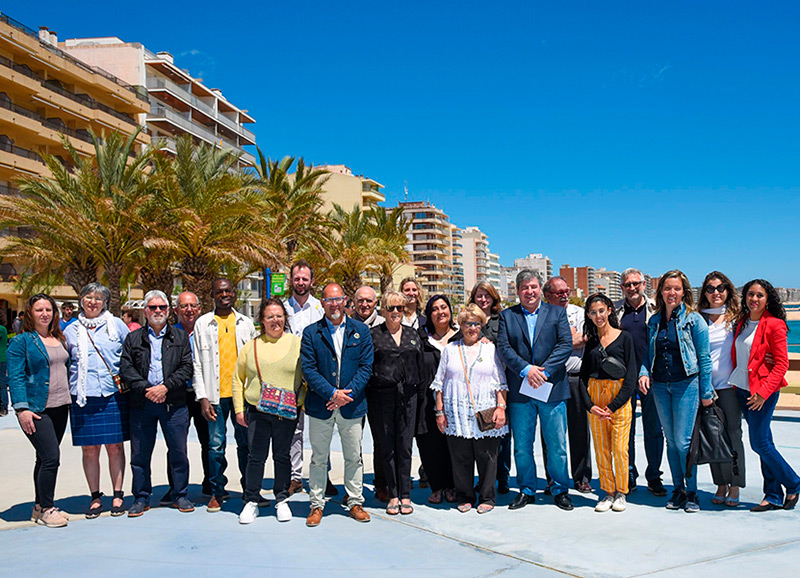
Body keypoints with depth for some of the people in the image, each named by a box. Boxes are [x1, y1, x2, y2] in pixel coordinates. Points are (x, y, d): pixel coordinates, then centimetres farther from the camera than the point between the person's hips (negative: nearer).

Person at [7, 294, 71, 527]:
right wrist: (21, 409, -16)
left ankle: (41, 506, 22)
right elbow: (16, 377, -9)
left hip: (60, 407, 6)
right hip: (37, 409, -6)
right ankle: (45, 509, 2)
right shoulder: (21, 341, -5)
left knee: (46, 458, 13)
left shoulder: (59, 338, 14)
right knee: (51, 457, -11)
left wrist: (70, 398, 16)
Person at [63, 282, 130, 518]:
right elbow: (63, 364, 17)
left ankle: (117, 496, 13)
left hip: (114, 395, -1)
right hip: (84, 397, 1)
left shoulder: (116, 325, 6)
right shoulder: (71, 330, 10)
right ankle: (95, 497, 17)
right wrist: (66, 390, 8)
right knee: (89, 450, 4)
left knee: (115, 447, 3)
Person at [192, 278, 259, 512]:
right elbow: (197, 364, 2)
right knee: (216, 445, 3)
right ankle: (217, 492, 18)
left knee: (246, 443, 7)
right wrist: (202, 397, -5)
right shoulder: (202, 324, 4)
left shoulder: (246, 323, 9)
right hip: (216, 395, -1)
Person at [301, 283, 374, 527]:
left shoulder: (361, 331, 4)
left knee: (353, 457, 10)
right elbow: (308, 369, -6)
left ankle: (355, 502, 24)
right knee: (318, 458, 8)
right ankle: (317, 504, 21)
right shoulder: (311, 333, 0)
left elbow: (366, 366, -1)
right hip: (320, 406, -1)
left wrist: (347, 393, -13)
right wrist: (332, 393, -17)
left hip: (351, 406, 1)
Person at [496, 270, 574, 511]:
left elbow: (566, 344, -4)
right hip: (519, 391, 1)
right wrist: (526, 369, -16)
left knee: (557, 444, 5)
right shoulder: (507, 316, 8)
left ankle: (560, 490, 21)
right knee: (522, 445, 7)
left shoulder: (557, 313, 7)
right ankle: (526, 490, 22)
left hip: (552, 389, -1)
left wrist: (544, 370, -14)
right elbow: (503, 347, -3)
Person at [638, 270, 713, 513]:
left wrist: (706, 392, -4)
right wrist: (644, 373, -4)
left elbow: (704, 358, -3)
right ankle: (678, 490, 21)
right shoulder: (654, 320, 9)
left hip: (686, 384, -4)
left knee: (683, 441, -6)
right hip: (660, 386, 4)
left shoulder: (693, 319, -4)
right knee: (671, 441, 10)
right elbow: (648, 354, 15)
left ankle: (692, 492, 10)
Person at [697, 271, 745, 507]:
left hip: (729, 384, -2)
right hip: (704, 384, 2)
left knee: (733, 435, -1)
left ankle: (735, 487, 8)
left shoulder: (736, 317, 3)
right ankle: (721, 485, 15)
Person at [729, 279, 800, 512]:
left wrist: (763, 392, -18)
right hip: (742, 390, 6)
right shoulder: (742, 322, 10)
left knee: (760, 443, -4)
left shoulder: (774, 325, -10)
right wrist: (735, 384, 8)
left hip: (763, 392, -6)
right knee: (764, 443, 11)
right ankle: (774, 496, 18)